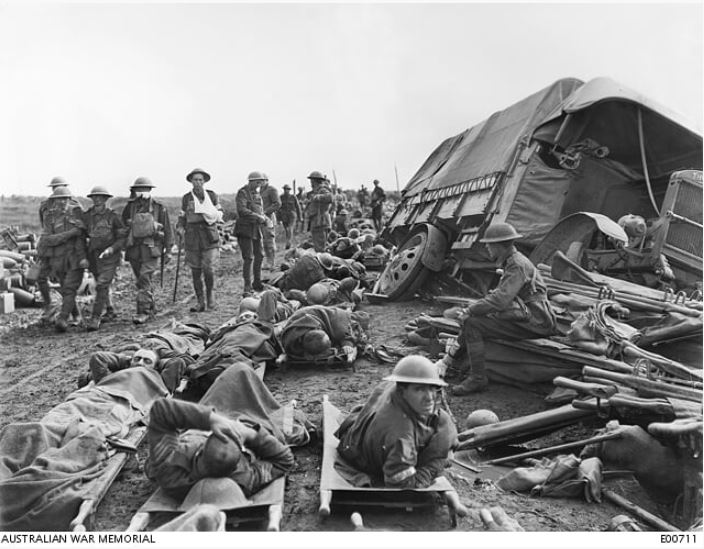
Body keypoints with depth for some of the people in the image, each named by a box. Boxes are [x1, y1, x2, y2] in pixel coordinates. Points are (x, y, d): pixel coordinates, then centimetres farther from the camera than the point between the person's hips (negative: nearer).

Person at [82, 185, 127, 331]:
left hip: (109, 257, -5)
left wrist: (112, 248, -19)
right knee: (102, 287, 18)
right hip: (93, 256, 5)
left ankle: (95, 319, -12)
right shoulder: (87, 216, 3)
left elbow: (123, 237, -6)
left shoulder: (113, 217, -8)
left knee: (102, 286, -14)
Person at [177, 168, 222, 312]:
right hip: (192, 237, 1)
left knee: (208, 269, -11)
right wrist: (180, 228, -4)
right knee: (195, 272, 4)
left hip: (209, 236, -1)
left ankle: (210, 294, 16)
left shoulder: (212, 195, 7)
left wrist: (213, 214, -10)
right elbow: (182, 217, 14)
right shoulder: (186, 198, 8)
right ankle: (200, 303, 14)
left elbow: (220, 214, 11)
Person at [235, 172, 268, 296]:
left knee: (259, 256, 12)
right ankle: (247, 287, -4)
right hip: (245, 229, -8)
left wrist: (264, 218, -1)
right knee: (248, 258, -9)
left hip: (256, 229, 8)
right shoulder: (243, 192, -9)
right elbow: (242, 210, -23)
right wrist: (258, 217, -20)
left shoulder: (257, 194, 16)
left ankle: (257, 283, 25)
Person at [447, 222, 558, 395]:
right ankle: (451, 358, 19)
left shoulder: (518, 265, -18)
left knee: (473, 324, -17)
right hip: (524, 317, 10)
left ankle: (477, 379, -10)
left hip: (534, 324, -10)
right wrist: (470, 310, 7)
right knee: (473, 317, 12)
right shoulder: (512, 261, 15)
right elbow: (500, 294, 19)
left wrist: (469, 311, -16)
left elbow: (500, 300, -27)